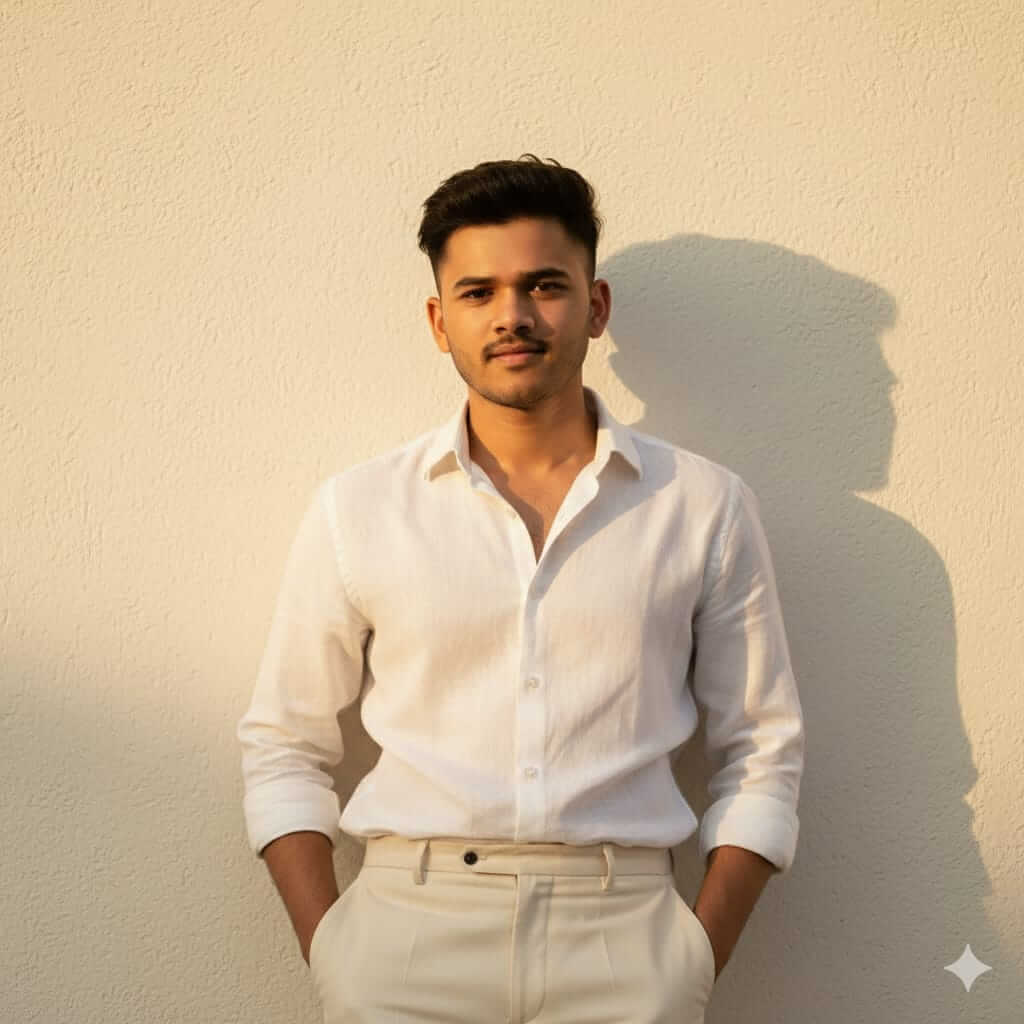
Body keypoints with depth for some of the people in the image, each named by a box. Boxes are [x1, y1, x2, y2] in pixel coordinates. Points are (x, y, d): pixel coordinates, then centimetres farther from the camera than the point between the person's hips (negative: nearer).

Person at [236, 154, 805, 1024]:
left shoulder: (708, 507, 3)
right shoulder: (354, 510, 3)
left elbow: (762, 754, 6)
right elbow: (283, 746, 7)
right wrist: (327, 951, -2)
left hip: (624, 941, 0)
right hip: (405, 944, 0)